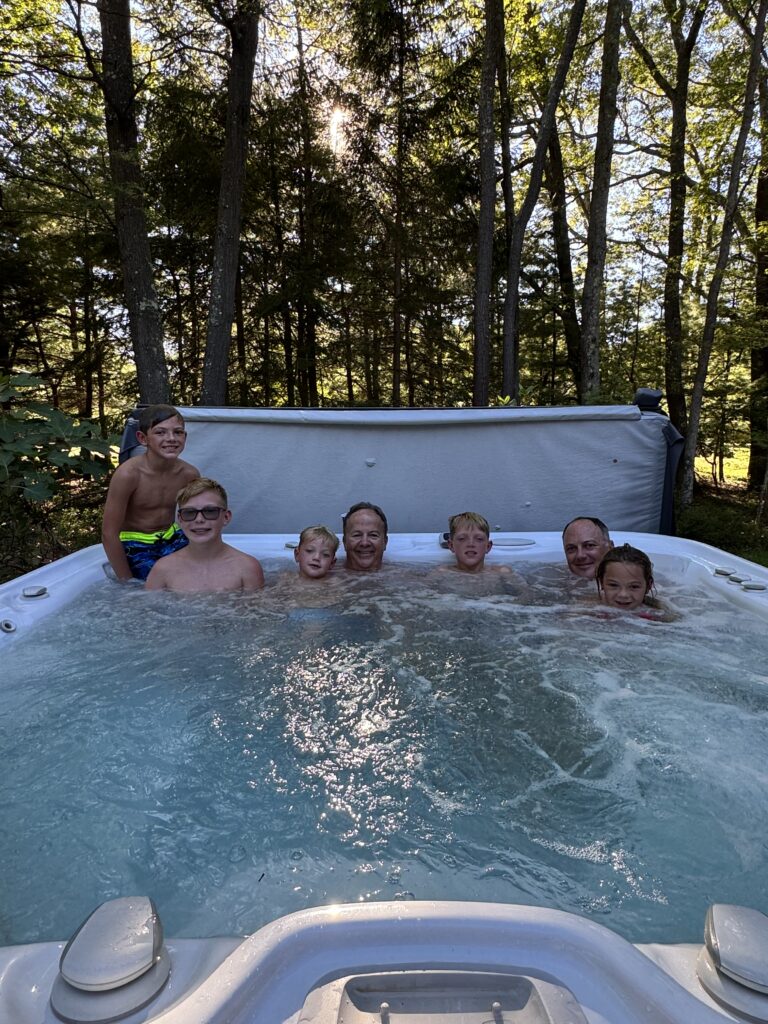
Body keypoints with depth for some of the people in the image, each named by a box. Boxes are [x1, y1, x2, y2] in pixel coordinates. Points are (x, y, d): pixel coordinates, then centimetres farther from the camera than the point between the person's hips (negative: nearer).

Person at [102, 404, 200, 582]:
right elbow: (109, 534, -18)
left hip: (172, 539, 5)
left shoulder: (189, 474, -8)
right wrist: (127, 581, -16)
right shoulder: (128, 474, -21)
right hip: (135, 546, -4)